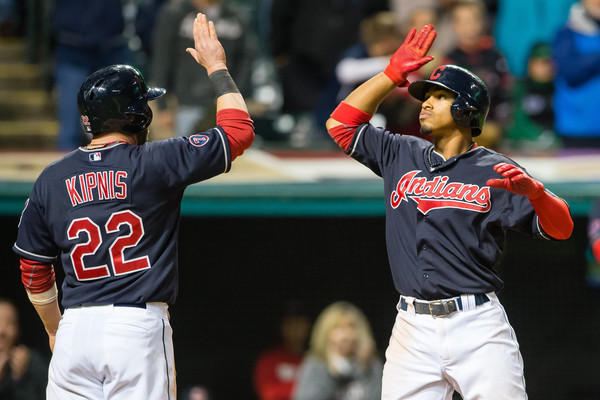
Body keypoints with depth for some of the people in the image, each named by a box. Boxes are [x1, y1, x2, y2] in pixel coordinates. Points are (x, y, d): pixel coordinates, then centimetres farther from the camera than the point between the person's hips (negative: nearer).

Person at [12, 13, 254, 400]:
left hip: (76, 327, 4)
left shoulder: (51, 180, 8)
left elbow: (34, 273, 15)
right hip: (139, 325, -4)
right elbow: (239, 130, 3)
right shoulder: (155, 164, -4)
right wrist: (216, 66, 15)